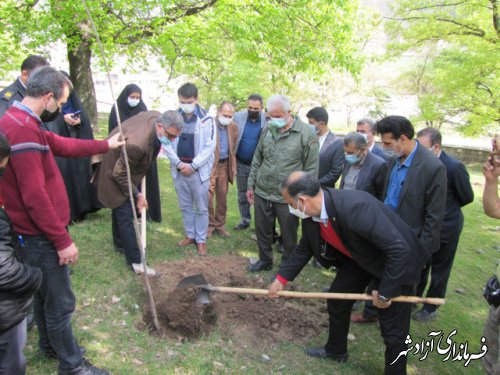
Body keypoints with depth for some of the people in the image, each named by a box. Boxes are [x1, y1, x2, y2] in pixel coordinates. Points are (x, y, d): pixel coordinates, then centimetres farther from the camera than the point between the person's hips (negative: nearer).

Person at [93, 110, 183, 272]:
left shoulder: (157, 116, -20)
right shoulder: (137, 144, -43)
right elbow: (119, 174, -29)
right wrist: (137, 195, -22)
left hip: (123, 169, 9)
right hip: (115, 174, -9)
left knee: (120, 208, 24)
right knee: (125, 215, -6)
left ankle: (120, 243, 44)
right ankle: (135, 261, 3)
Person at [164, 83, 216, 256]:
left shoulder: (207, 119, -7)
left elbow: (210, 146, -11)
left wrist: (192, 165, -13)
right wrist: (178, 163, -10)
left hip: (199, 171, -3)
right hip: (179, 170, 3)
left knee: (201, 208, 6)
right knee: (185, 206, 15)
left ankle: (201, 240, 18)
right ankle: (190, 235, 30)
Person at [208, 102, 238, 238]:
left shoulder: (233, 127, 5)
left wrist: (233, 166, 7)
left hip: (224, 165, 5)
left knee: (222, 197, 11)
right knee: (208, 196, -3)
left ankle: (220, 225, 24)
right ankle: (209, 225, 14)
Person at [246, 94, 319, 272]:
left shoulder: (306, 134, -11)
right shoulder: (267, 130, 5)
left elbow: (311, 169, -9)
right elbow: (257, 161, 13)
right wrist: (251, 185, 13)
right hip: (262, 193, 5)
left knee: (289, 235, 9)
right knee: (262, 230, 17)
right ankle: (265, 260, 38)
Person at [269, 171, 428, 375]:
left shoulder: (355, 207, -41)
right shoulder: (311, 215, -15)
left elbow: (399, 249, -35)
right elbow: (305, 248, 4)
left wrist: (385, 292, -25)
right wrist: (281, 278, 1)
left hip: (397, 261, -7)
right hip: (359, 258, 7)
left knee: (393, 331, 1)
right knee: (336, 300, 18)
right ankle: (335, 350, 43)